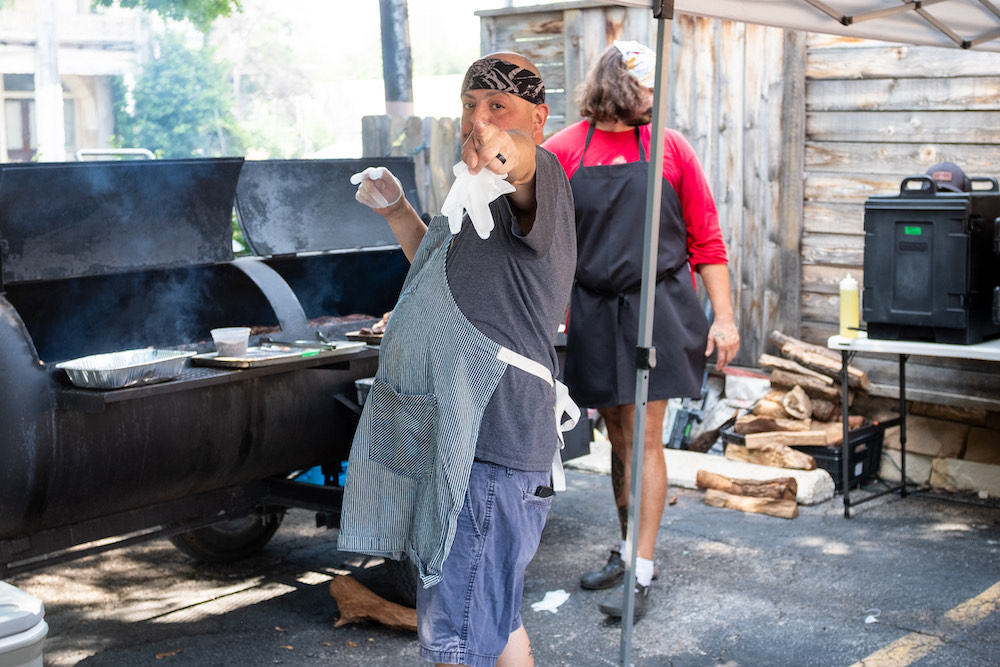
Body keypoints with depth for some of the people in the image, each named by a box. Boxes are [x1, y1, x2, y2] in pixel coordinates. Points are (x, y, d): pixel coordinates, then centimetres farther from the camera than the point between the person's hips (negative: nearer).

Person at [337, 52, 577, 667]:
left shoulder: (541, 177, -12)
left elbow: (525, 171, -38)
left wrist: (506, 156, -61)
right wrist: (397, 210, 20)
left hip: (489, 439, -11)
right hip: (446, 437, 11)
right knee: (496, 615, 24)